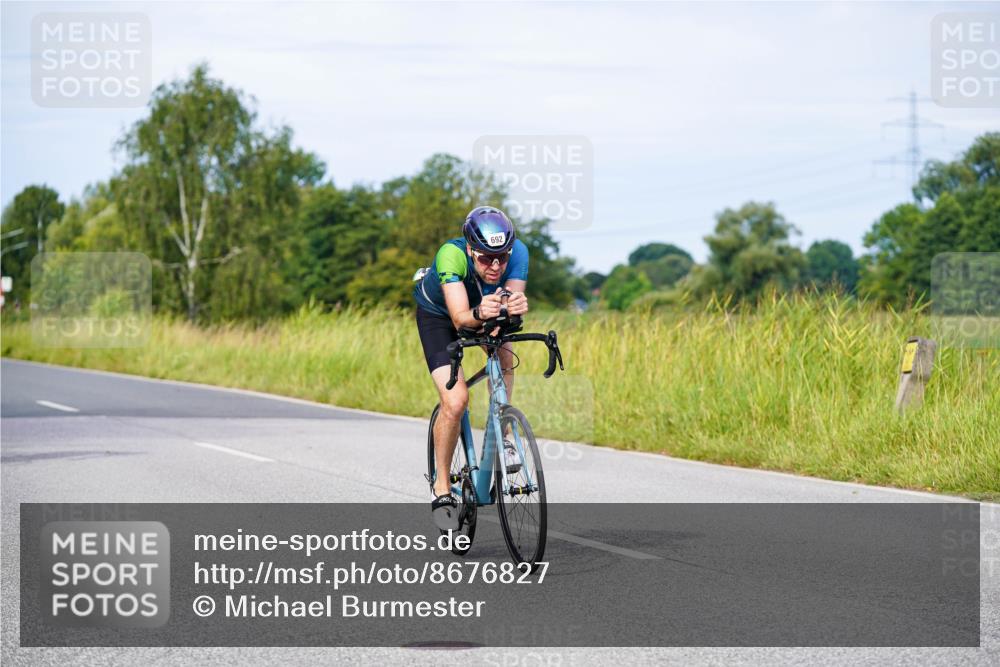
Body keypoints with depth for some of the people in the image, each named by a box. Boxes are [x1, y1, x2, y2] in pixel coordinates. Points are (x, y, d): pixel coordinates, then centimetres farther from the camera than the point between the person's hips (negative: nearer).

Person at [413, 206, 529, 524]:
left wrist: (515, 306, -64)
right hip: (437, 312, -4)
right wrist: (479, 315, -69)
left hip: (485, 308, 4)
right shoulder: (451, 255, -41)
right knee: (455, 401, -18)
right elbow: (460, 319, -47)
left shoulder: (517, 252, -32)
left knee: (504, 356, -26)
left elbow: (514, 302, -41)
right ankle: (442, 487, 0)